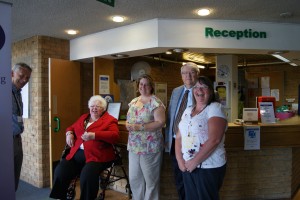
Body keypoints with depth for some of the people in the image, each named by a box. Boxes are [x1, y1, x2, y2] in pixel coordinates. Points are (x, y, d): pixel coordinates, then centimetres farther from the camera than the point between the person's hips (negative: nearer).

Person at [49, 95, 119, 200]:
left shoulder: (110, 120, 2)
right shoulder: (83, 117, 22)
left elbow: (114, 136, -12)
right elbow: (72, 127, 33)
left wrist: (94, 135, -21)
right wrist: (69, 133, 7)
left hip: (96, 156, -5)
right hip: (76, 154, 6)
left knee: (87, 175, -30)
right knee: (60, 171, -13)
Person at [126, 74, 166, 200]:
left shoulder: (156, 102, -11)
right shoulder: (133, 102, 10)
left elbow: (160, 122, -19)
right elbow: (129, 119, 18)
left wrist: (140, 127, -24)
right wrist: (128, 124, -6)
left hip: (150, 147, -6)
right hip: (133, 146, 7)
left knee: (150, 179, 8)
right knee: (134, 178, 16)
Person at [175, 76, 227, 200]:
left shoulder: (215, 108, -10)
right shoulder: (188, 110, 10)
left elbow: (214, 140, -21)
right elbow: (179, 137, 9)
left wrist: (194, 162, -18)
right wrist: (180, 160, -3)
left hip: (209, 168, -6)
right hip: (187, 167, 6)